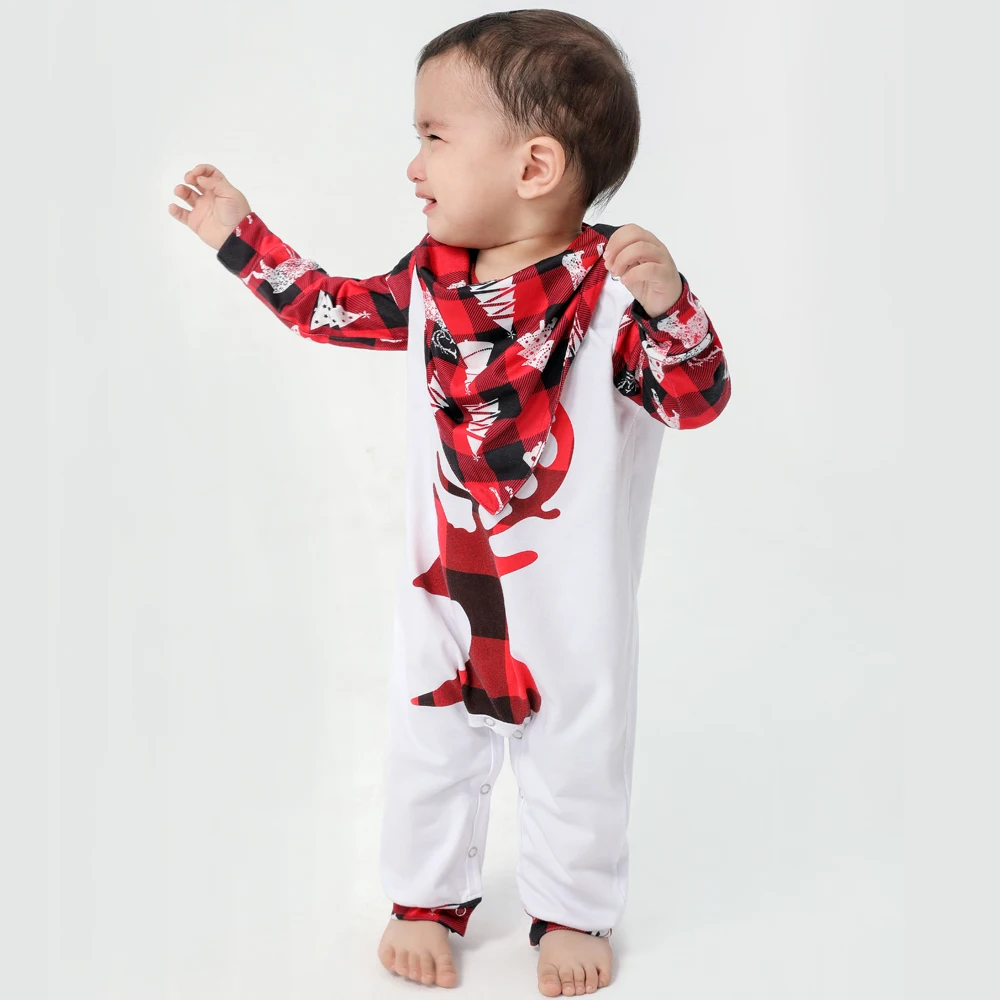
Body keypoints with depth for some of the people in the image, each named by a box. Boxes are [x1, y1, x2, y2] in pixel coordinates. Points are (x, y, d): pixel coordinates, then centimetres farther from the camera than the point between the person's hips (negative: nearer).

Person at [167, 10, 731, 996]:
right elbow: (334, 309, 11)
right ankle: (427, 898, 41)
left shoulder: (610, 285, -20)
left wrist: (665, 305, -40)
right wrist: (240, 236, 12)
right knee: (429, 744, 19)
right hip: (443, 581, 5)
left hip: (570, 596, -4)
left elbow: (697, 400, -23)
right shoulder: (431, 277, -4)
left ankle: (572, 911, 38)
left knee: (574, 756, 15)